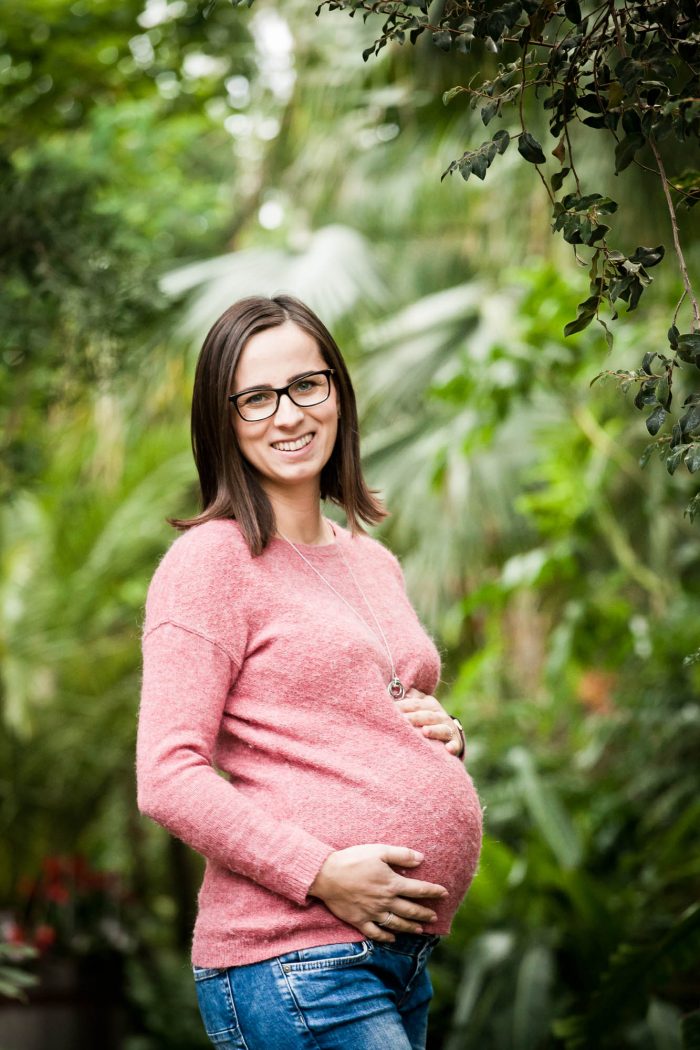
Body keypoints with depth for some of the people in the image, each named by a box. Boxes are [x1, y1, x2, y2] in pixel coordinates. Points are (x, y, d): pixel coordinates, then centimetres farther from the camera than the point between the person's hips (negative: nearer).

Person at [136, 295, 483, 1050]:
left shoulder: (374, 563, 17)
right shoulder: (210, 561, -7)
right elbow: (167, 779, -14)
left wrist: (443, 736, 7)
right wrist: (322, 874, -20)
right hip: (291, 964, -8)